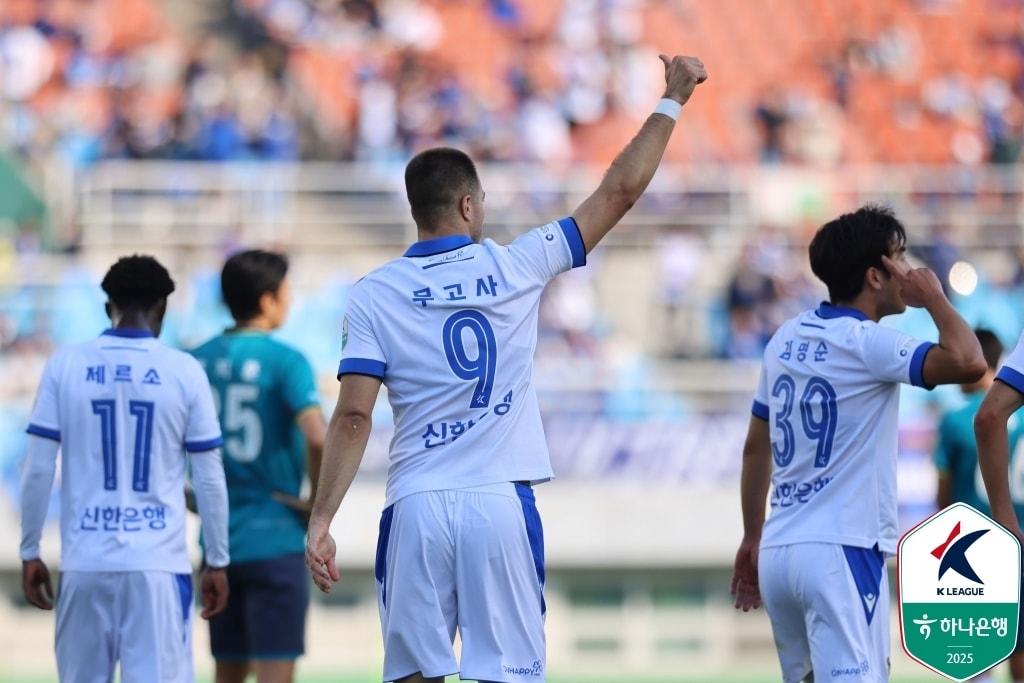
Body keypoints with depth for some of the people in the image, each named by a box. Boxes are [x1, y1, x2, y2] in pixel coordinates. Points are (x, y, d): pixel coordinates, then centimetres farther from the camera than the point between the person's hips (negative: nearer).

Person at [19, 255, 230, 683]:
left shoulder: (66, 366, 2)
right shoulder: (183, 372, 0)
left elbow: (39, 470, 1)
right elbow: (209, 479, 2)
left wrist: (30, 552, 10)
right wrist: (217, 562, 10)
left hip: (85, 563, 2)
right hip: (157, 565, -2)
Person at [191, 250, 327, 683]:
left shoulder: (196, 362, 7)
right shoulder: (285, 361, -11)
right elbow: (317, 438, -24)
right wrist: (318, 499, -8)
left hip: (218, 544, 6)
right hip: (274, 541, -6)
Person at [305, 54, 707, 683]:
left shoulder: (374, 295, 1)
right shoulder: (515, 267, 2)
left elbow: (354, 417, -7)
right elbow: (620, 191, 9)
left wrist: (321, 520, -6)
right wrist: (672, 101, 19)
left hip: (416, 510, 1)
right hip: (501, 502, -1)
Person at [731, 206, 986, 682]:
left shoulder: (786, 338, 13)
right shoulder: (865, 343, -11)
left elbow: (755, 448, 20)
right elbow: (968, 363, -25)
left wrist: (752, 539, 28)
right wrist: (934, 298, -8)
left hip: (778, 551, 8)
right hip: (841, 553, -8)